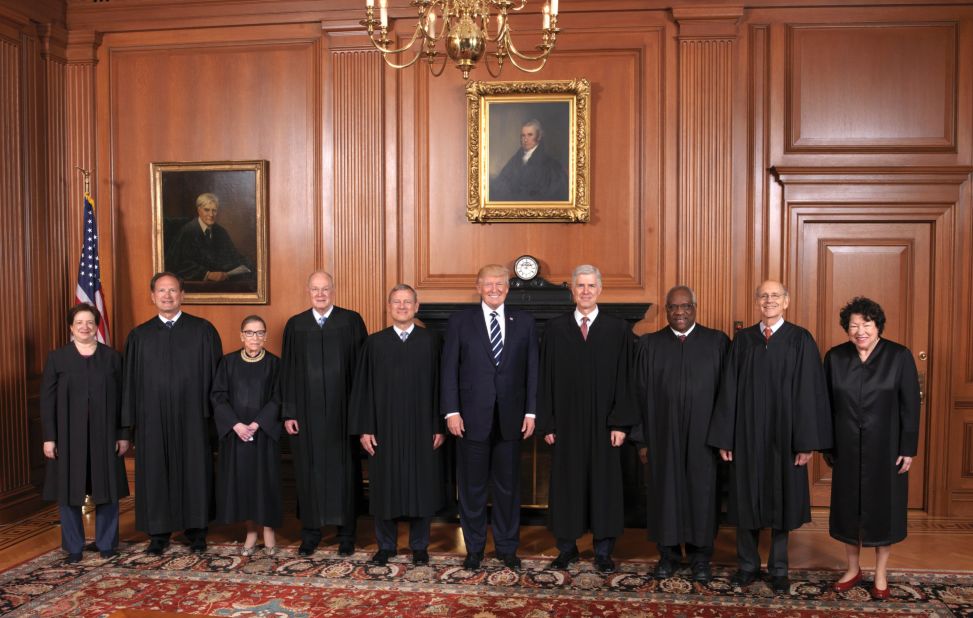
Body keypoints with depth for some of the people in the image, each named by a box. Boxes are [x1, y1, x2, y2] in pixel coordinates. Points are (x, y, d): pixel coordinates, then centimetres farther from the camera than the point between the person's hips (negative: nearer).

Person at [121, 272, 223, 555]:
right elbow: (130, 380, 7)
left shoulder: (203, 330, 1)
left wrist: (216, 411, -7)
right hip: (153, 417, 2)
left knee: (194, 470, 5)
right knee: (155, 473, 7)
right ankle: (159, 532, 20)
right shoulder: (139, 335, 7)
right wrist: (130, 420, 1)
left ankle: (196, 531, 18)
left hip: (192, 415, -1)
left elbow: (215, 372, -1)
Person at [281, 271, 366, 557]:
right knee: (309, 470, 8)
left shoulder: (352, 321, -1)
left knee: (344, 468, 6)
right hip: (307, 411, 2)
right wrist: (288, 412, 1)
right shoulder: (295, 325, 6)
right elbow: (287, 371, 6)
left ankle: (346, 533, 19)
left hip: (342, 410, -2)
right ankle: (310, 531, 22)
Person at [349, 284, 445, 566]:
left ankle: (419, 546, 21)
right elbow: (363, 387, 3)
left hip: (422, 428, 0)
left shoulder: (431, 341, 2)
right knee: (385, 487, 8)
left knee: (421, 486, 6)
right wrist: (364, 429, -3)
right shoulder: (374, 343, 4)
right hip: (384, 428, 1)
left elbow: (439, 385, 0)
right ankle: (385, 545, 23)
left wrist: (440, 427, -4)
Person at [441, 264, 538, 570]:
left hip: (510, 418, 1)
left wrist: (531, 411, 0)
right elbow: (450, 369, -1)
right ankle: (474, 547, 24)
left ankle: (507, 547, 26)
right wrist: (451, 411, -7)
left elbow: (531, 369, 5)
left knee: (508, 485, 11)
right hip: (472, 417, -1)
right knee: (472, 486, 9)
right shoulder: (460, 321, 1)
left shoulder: (524, 321, 6)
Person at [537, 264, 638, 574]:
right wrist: (547, 423, -1)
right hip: (566, 421, 1)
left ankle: (603, 550, 20)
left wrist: (620, 423, -7)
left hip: (603, 423, -1)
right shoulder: (555, 329, 3)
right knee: (566, 482, 8)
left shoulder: (618, 330, 1)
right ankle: (567, 546, 23)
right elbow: (547, 377, 3)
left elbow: (625, 379, -1)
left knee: (604, 483, 6)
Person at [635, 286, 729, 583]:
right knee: (665, 489, 8)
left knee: (701, 490, 6)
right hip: (663, 433, 1)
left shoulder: (717, 342, 2)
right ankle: (669, 553, 23)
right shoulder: (649, 344, 4)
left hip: (703, 434, -1)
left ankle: (700, 556, 21)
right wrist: (642, 437, 0)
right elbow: (642, 393, 3)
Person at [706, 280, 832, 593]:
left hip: (783, 435, -2)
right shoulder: (742, 340, 3)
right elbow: (729, 389, 2)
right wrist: (724, 437, -1)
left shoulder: (801, 340, -3)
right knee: (746, 498, 9)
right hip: (747, 434, 2)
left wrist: (807, 441, -10)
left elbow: (809, 392, -6)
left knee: (781, 500, 9)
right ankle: (748, 564, 25)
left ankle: (779, 569, 24)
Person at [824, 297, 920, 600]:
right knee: (848, 505, 11)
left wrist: (908, 449, -8)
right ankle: (853, 568, 28)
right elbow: (826, 405, 2)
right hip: (847, 448, 2)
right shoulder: (835, 357, -3)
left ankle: (881, 574, 24)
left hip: (885, 448, -2)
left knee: (883, 507, 8)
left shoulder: (899, 356, -8)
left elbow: (910, 406, -6)